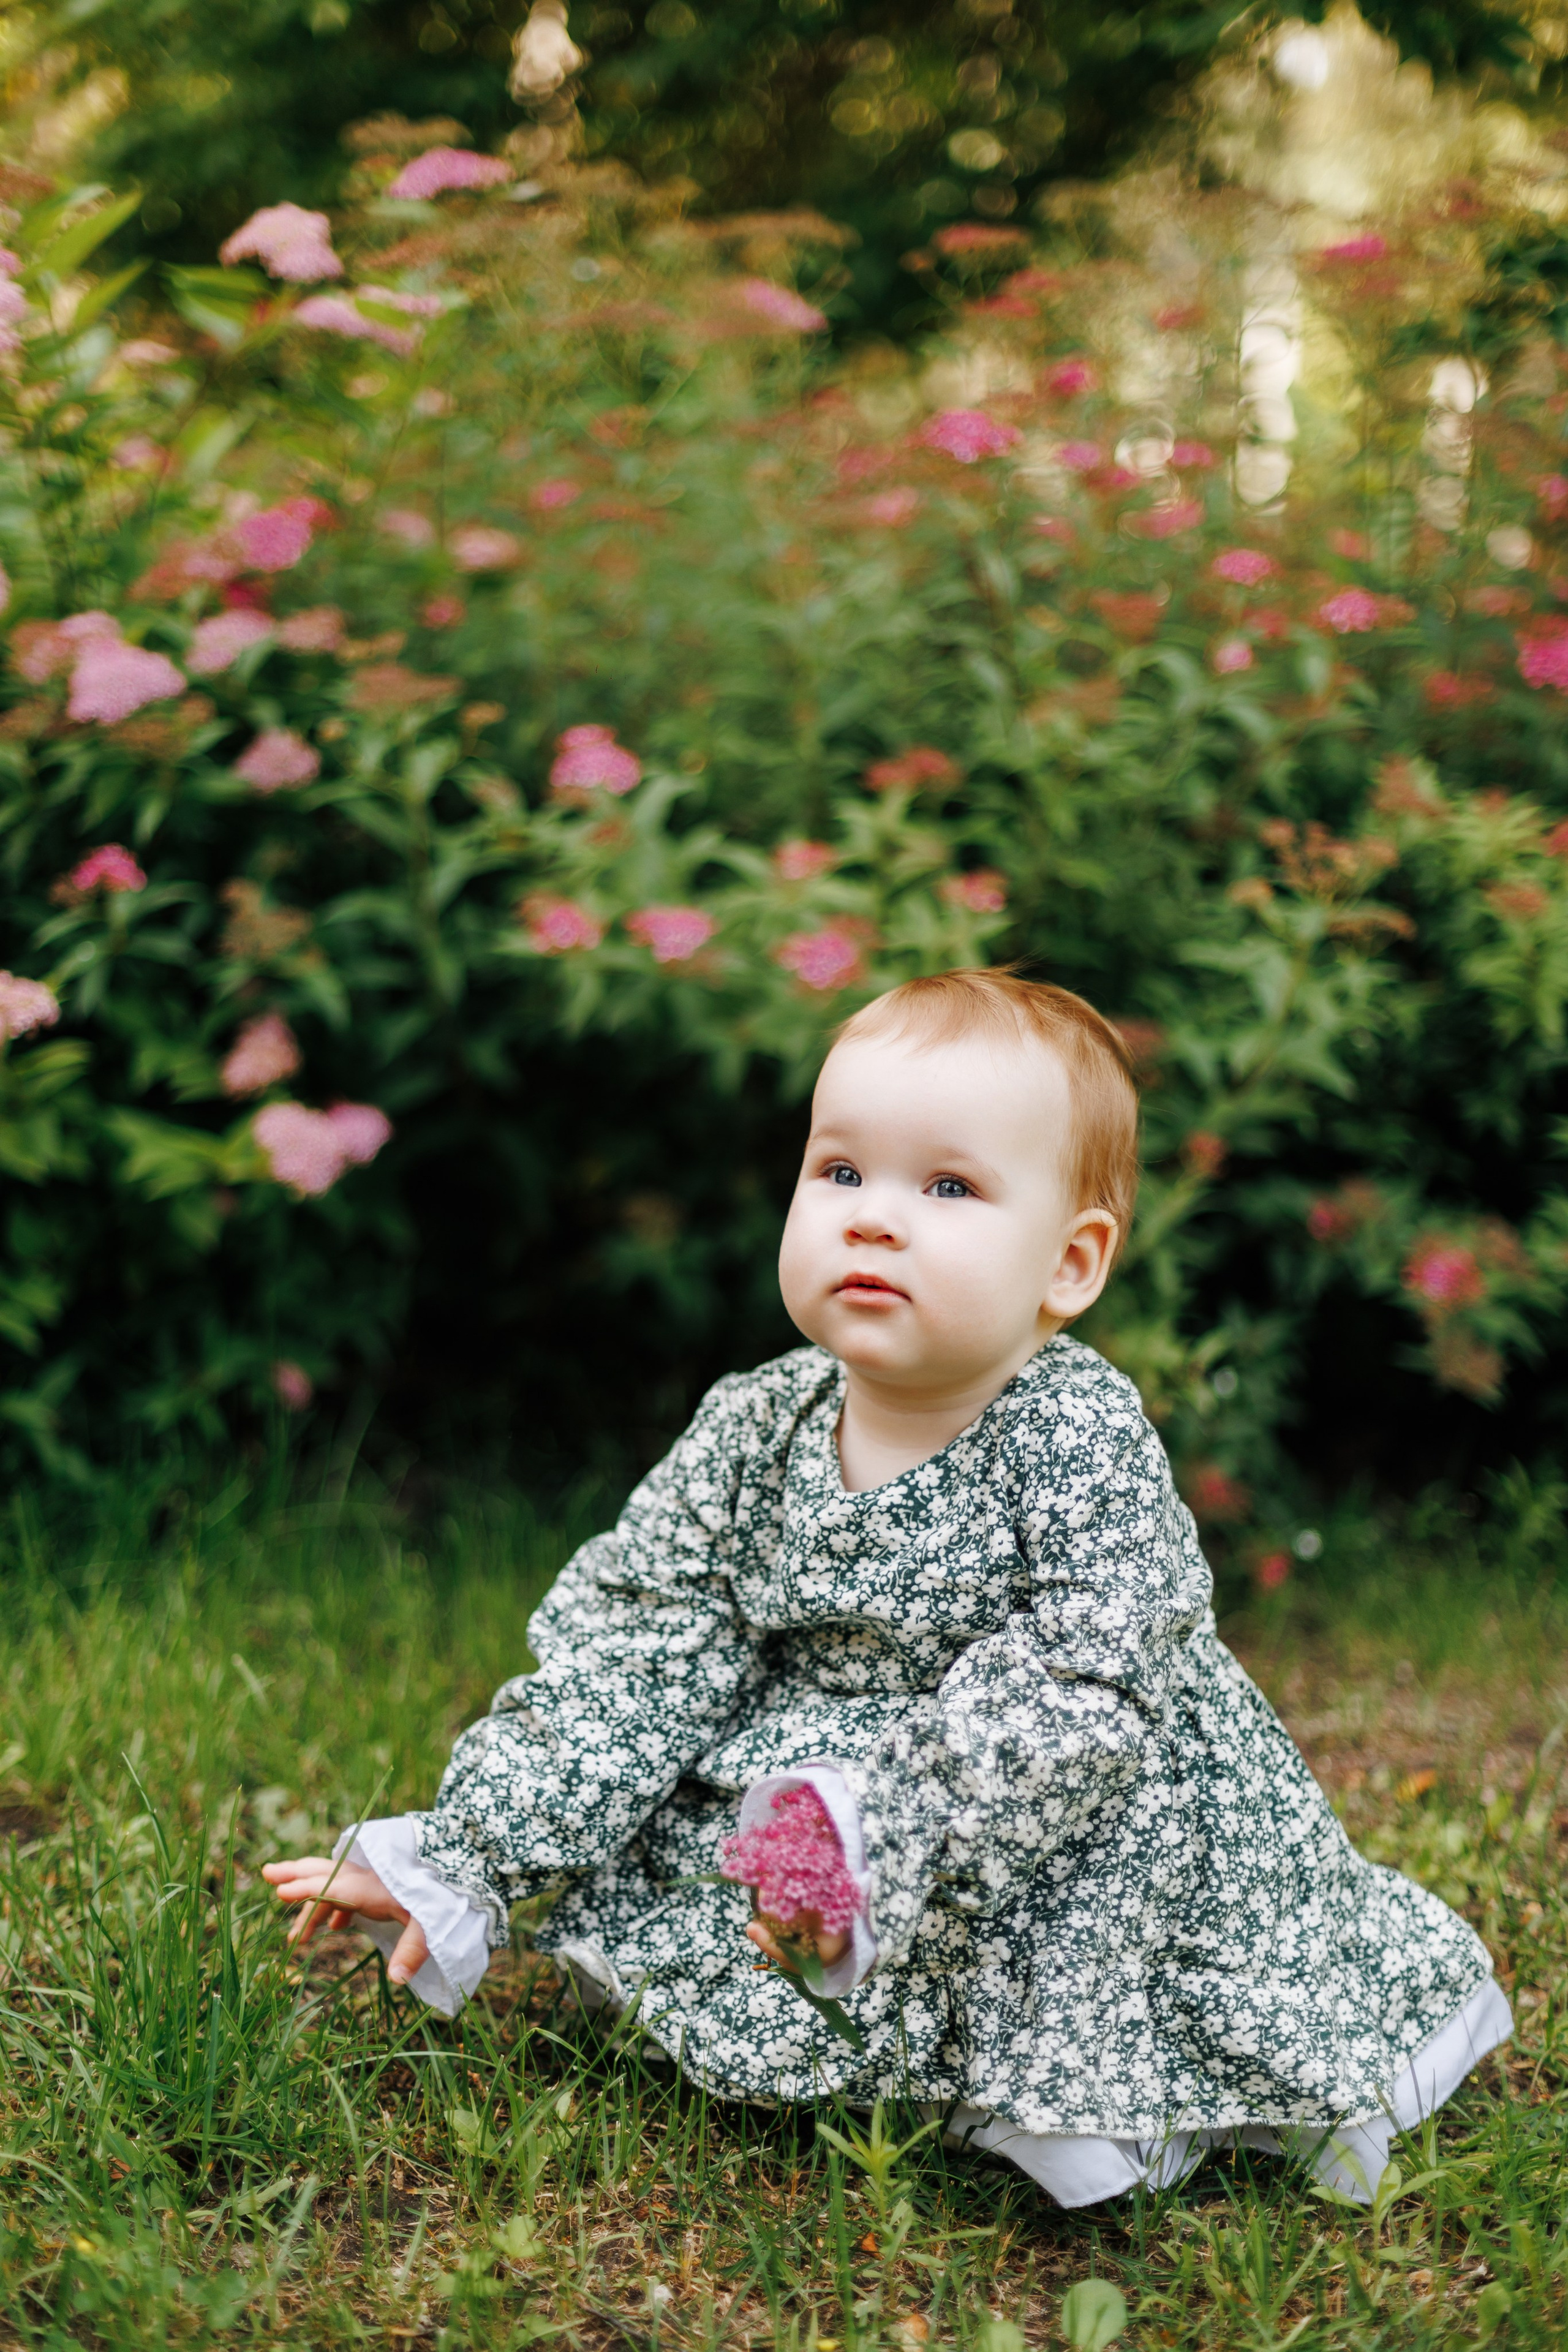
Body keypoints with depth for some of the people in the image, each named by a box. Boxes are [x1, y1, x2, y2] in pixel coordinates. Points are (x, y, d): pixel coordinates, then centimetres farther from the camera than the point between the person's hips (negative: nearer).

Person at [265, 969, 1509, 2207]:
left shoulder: (1082, 1444, -20)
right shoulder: (752, 1432, -6)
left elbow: (1068, 1705, -28)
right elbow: (628, 1657, -3)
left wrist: (883, 1862, -36)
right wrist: (458, 1863, -6)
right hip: (819, 1804, 5)